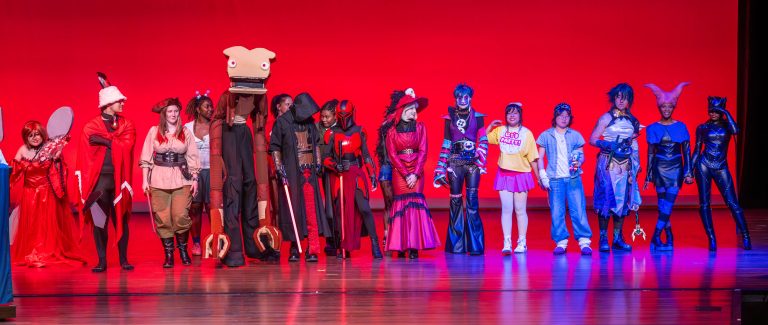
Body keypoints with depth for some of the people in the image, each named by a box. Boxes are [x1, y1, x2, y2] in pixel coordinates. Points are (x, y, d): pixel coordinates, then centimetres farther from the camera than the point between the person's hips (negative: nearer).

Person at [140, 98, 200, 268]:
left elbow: (193, 158, 9)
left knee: (181, 216, -8)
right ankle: (168, 254, 9)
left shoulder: (186, 133, 7)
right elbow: (146, 158, 4)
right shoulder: (154, 131, 4)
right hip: (159, 179, 0)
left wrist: (194, 179, 3)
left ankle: (183, 250, 12)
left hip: (182, 180, 0)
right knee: (162, 218, 0)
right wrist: (145, 180, -1)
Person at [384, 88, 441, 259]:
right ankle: (400, 246, -1)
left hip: (417, 171, 0)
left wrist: (415, 174, -10)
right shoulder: (392, 130, 4)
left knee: (415, 204, -8)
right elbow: (392, 154, -1)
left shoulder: (420, 127, 6)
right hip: (399, 172, 0)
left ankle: (414, 246, -9)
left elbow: (423, 151, 0)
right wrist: (406, 175, -9)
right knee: (401, 205, -3)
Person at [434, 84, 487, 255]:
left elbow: (483, 141, 2)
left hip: (472, 162, -1)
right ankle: (456, 245, 6)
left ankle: (475, 245, -5)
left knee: (472, 201, -7)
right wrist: (440, 169, 5)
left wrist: (480, 161, -13)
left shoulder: (477, 117, 7)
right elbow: (445, 143, 9)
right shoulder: (449, 117, 9)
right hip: (455, 162, 1)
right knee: (455, 201, 1)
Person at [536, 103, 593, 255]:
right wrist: (542, 175, 0)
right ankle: (561, 242, 6)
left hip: (573, 178, 0)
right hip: (554, 179, 0)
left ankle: (584, 241, -4)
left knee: (578, 210, -7)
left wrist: (578, 162, -9)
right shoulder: (546, 136, 9)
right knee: (556, 212, -1)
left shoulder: (575, 135, 12)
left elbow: (582, 155, 14)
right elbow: (540, 158, 10)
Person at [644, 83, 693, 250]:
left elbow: (686, 151, 4)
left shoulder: (681, 127, 4)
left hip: (676, 169, 0)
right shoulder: (654, 128, 4)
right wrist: (648, 176, 5)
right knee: (664, 206, 0)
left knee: (667, 205, -9)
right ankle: (669, 238, 9)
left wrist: (688, 172, -3)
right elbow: (650, 153, 6)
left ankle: (656, 239, -8)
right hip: (659, 168, 0)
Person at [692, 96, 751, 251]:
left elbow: (735, 131, -18)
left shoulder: (726, 125, 6)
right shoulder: (702, 128, 7)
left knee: (733, 203, -6)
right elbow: (697, 150, 9)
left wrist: (727, 113, -12)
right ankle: (712, 239, 2)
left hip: (721, 168, -1)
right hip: (704, 166, 1)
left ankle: (745, 236, -1)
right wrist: (691, 170, 5)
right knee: (704, 204, -3)